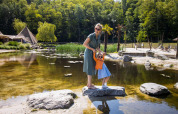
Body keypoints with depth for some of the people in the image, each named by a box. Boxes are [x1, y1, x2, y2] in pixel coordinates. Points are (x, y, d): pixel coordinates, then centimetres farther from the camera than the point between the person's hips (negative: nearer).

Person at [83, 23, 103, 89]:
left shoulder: (98, 36, 6)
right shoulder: (91, 36, -17)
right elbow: (84, 44, -17)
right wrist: (92, 49, -19)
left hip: (93, 54, 8)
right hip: (88, 53, -8)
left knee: (91, 68, 11)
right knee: (90, 69, -8)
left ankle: (89, 83, 21)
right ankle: (90, 85, -2)